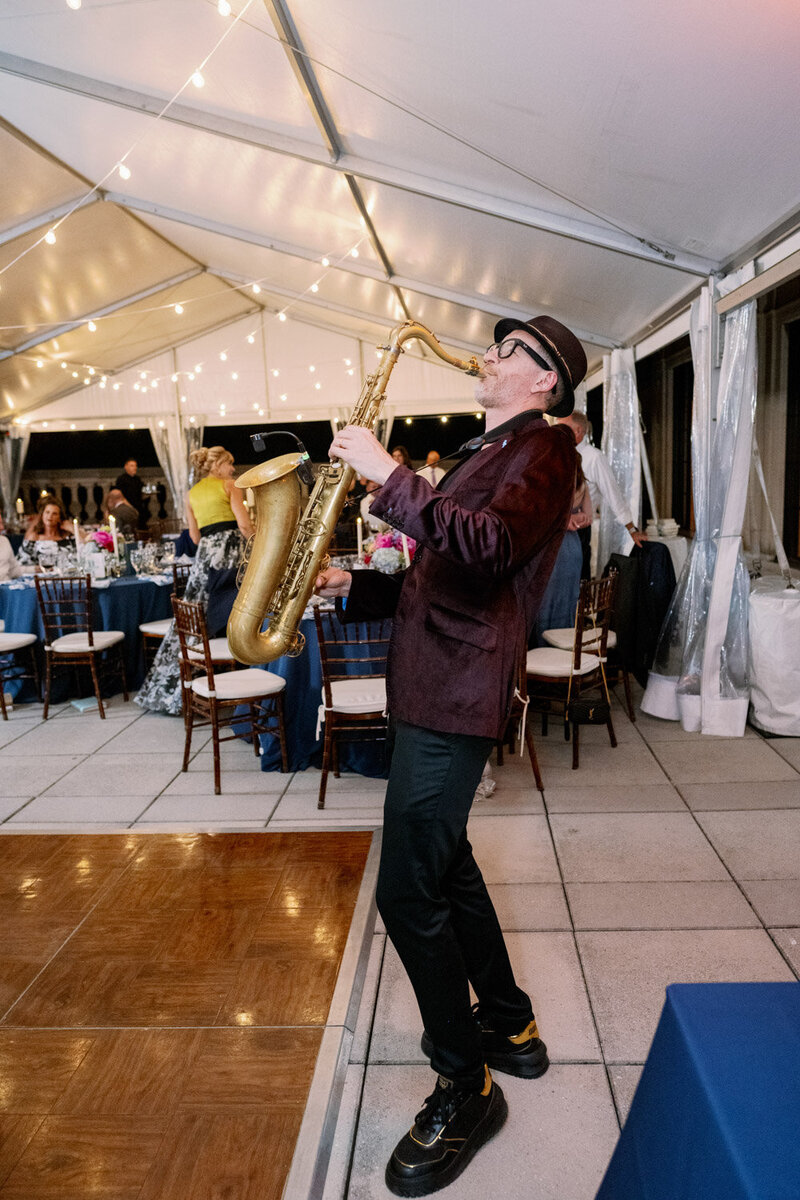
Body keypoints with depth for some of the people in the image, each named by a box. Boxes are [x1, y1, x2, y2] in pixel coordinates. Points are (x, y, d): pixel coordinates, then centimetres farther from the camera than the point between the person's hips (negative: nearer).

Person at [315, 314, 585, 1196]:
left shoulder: (542, 447, -7)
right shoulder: (487, 453, 23)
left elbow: (490, 544, -29)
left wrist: (388, 477, -26)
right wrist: (355, 589, 9)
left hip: (454, 695, -10)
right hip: (434, 685, 10)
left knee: (409, 892, -5)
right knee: (443, 862, 19)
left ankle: (467, 1090, 15)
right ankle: (510, 1027, 38)